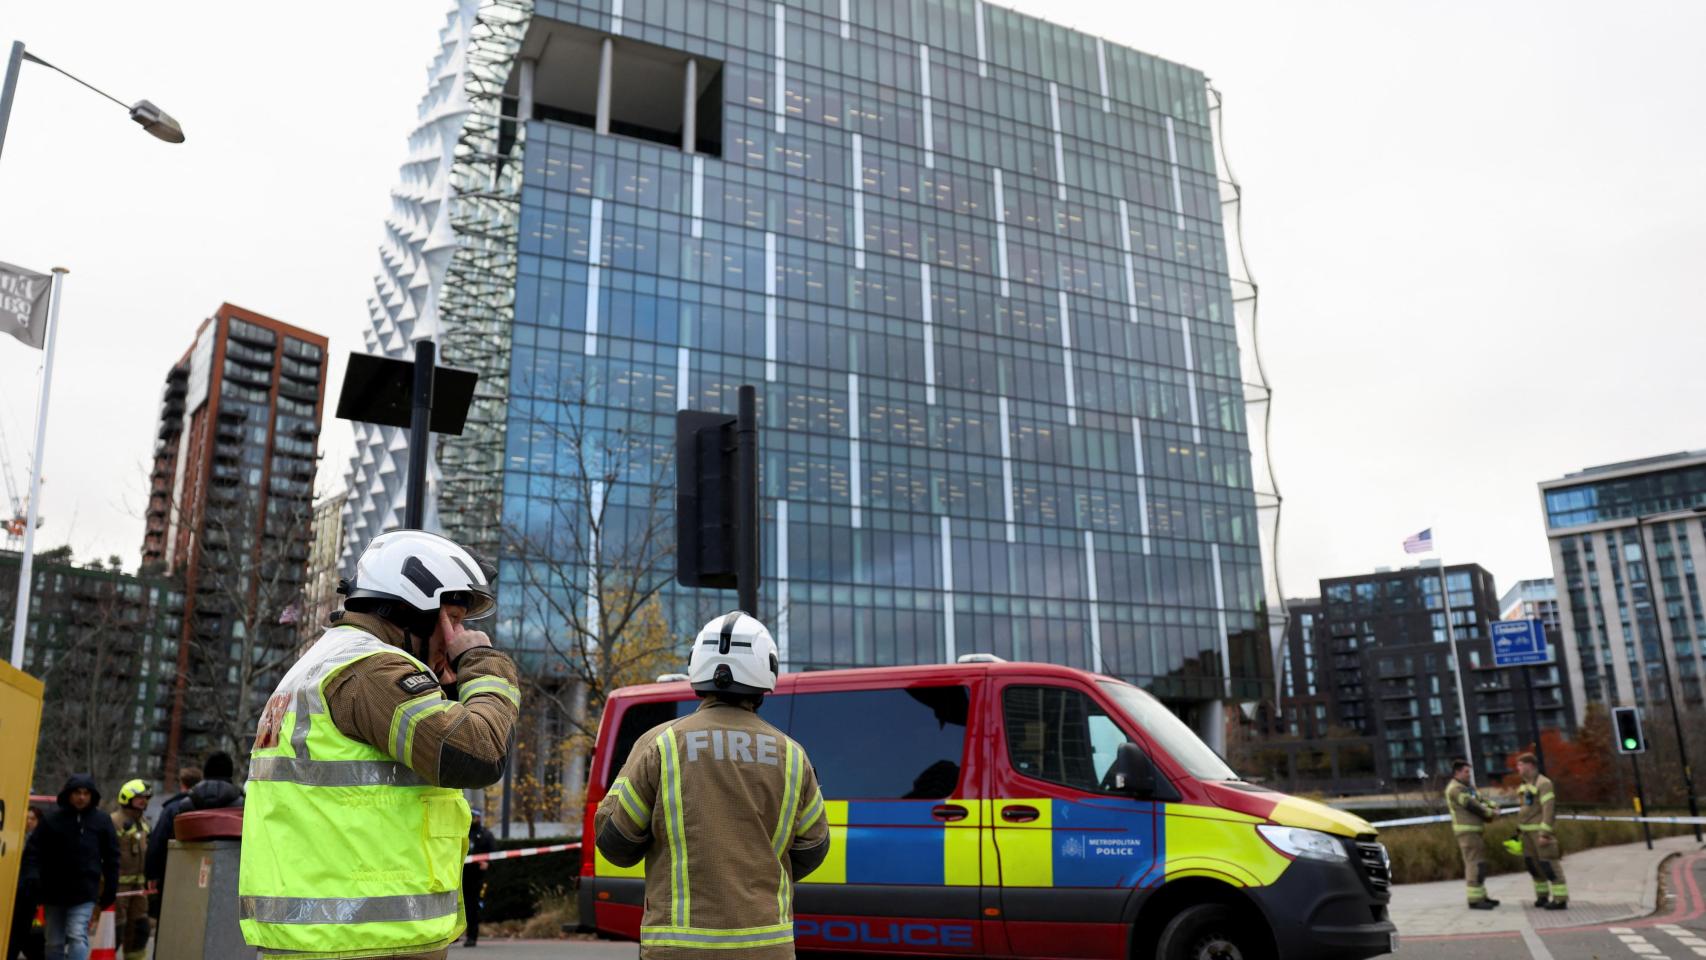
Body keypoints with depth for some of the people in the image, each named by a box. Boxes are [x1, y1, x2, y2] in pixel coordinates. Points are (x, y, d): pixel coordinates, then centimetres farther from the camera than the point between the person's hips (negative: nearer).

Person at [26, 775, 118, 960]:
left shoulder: (101, 821, 2)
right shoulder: (52, 818, -1)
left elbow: (111, 858, 7)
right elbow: (34, 853, -1)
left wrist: (109, 893, 4)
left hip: (85, 893, -2)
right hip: (54, 892, 2)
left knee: (78, 937, -13)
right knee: (54, 943, 10)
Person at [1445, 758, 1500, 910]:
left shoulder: (1468, 787, 19)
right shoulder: (1455, 789, -13)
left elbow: (1480, 802, 11)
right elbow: (1472, 806, -18)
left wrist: (1493, 809, -8)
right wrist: (1491, 813, -8)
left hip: (1475, 830, 10)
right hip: (1467, 831, -10)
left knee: (1478, 863, 13)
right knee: (1474, 864, -11)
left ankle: (1481, 896, 20)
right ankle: (1474, 900, -11)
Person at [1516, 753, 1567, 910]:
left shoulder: (1543, 783, -15)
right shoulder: (1525, 785, 15)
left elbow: (1548, 809, -20)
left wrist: (1545, 833, -23)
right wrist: (1519, 830, 18)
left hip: (1541, 830, -9)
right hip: (1529, 832, 9)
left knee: (1549, 864, -7)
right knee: (1532, 863, 10)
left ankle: (1561, 900, -4)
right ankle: (1542, 896, 21)